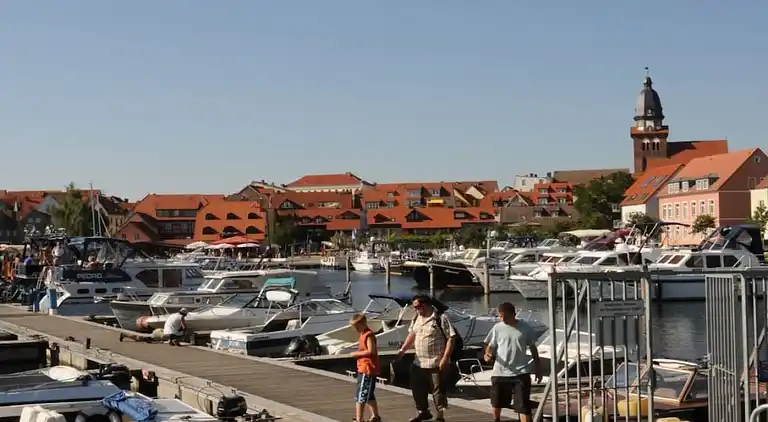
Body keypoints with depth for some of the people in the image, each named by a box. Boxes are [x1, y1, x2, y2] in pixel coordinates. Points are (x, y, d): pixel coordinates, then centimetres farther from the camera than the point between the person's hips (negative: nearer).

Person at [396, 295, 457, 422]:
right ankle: (423, 411, 35)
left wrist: (445, 358, -20)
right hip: (419, 363, 7)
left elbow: (451, 338, -16)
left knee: (438, 390, 1)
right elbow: (412, 335, 22)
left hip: (437, 364, -7)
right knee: (417, 388, 15)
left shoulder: (440, 319, -14)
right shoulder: (416, 319, 9)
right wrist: (402, 350, 14)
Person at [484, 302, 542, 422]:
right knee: (497, 403, 17)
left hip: (521, 373, -2)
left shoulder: (525, 328, -1)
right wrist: (487, 354, -19)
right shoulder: (497, 328, 0)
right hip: (500, 372, 2)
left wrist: (538, 368, 9)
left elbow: (533, 349, 8)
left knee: (524, 405, -7)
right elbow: (490, 346, 5)